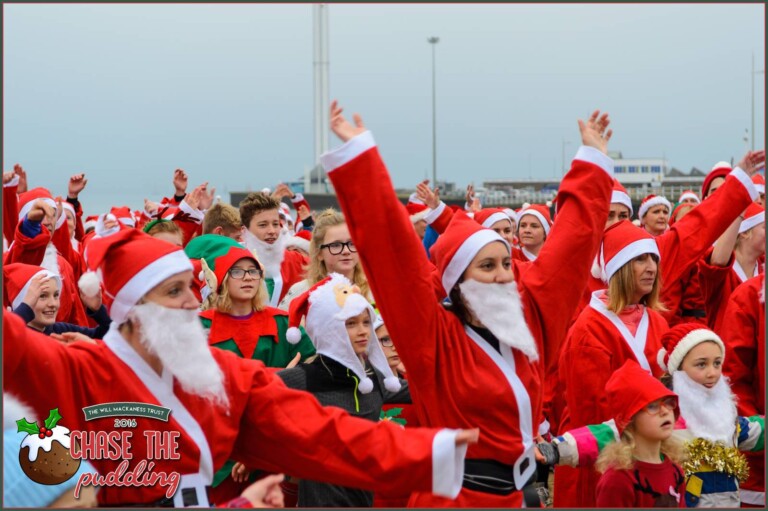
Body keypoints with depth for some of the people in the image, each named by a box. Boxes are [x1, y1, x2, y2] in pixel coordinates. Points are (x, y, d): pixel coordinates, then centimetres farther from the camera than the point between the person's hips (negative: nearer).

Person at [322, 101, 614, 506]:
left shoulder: (528, 319, 4)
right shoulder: (434, 338, -11)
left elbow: (570, 238, 12)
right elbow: (393, 247, -18)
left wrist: (592, 159, 18)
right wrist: (360, 152, -21)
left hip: (513, 495, 6)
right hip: (455, 497, -5)